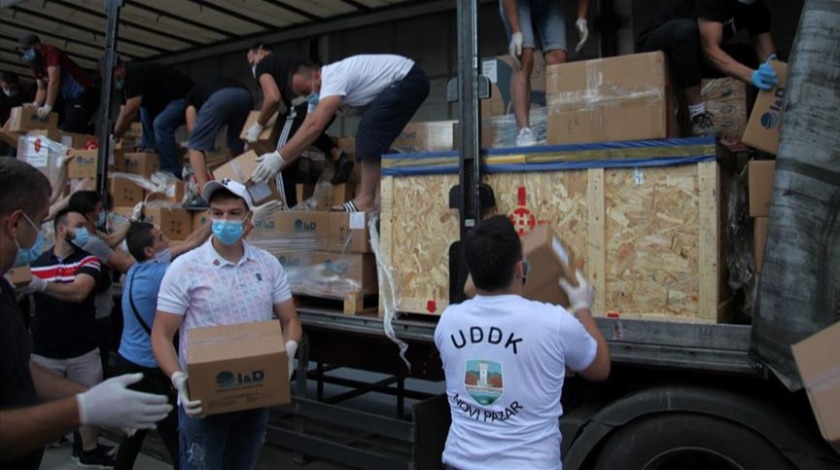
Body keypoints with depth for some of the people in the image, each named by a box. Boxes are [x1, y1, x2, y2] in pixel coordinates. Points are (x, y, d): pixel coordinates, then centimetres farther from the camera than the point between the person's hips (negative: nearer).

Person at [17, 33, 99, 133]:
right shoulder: (35, 63, 14)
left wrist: (48, 106, -29)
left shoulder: (50, 52, -15)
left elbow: (53, 82, -24)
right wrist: (35, 104, -5)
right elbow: (41, 88, 15)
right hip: (68, 98, 10)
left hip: (84, 96, -10)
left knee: (67, 131, -22)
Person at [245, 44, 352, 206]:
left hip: (304, 104, -7)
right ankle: (339, 156, 13)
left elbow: (273, 98, -3)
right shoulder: (292, 59, 36)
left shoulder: (263, 64, 15)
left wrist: (258, 126, 10)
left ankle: (289, 209, 2)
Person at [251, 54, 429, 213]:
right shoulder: (318, 90, 6)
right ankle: (376, 195, 6)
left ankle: (366, 200, -20)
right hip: (400, 83, 10)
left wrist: (279, 158, -33)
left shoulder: (334, 79, -25)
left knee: (370, 129, -20)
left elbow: (315, 128, -34)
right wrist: (280, 158, -5)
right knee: (372, 133, 9)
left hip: (410, 80, -10)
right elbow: (306, 128, 4)